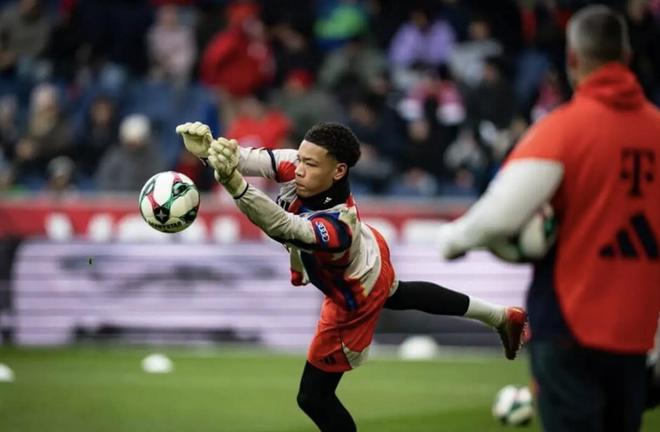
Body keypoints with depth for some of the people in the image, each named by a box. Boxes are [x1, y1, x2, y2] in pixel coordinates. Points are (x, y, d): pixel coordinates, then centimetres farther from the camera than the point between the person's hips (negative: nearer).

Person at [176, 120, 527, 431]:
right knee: (397, 295, 40)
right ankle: (500, 317, 60)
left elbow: (280, 226, -68)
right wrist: (209, 149, -63)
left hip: (354, 302, -8)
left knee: (313, 397, 4)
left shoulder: (336, 225, -50)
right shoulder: (304, 167, -32)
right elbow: (253, 159, -40)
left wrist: (234, 184, -86)